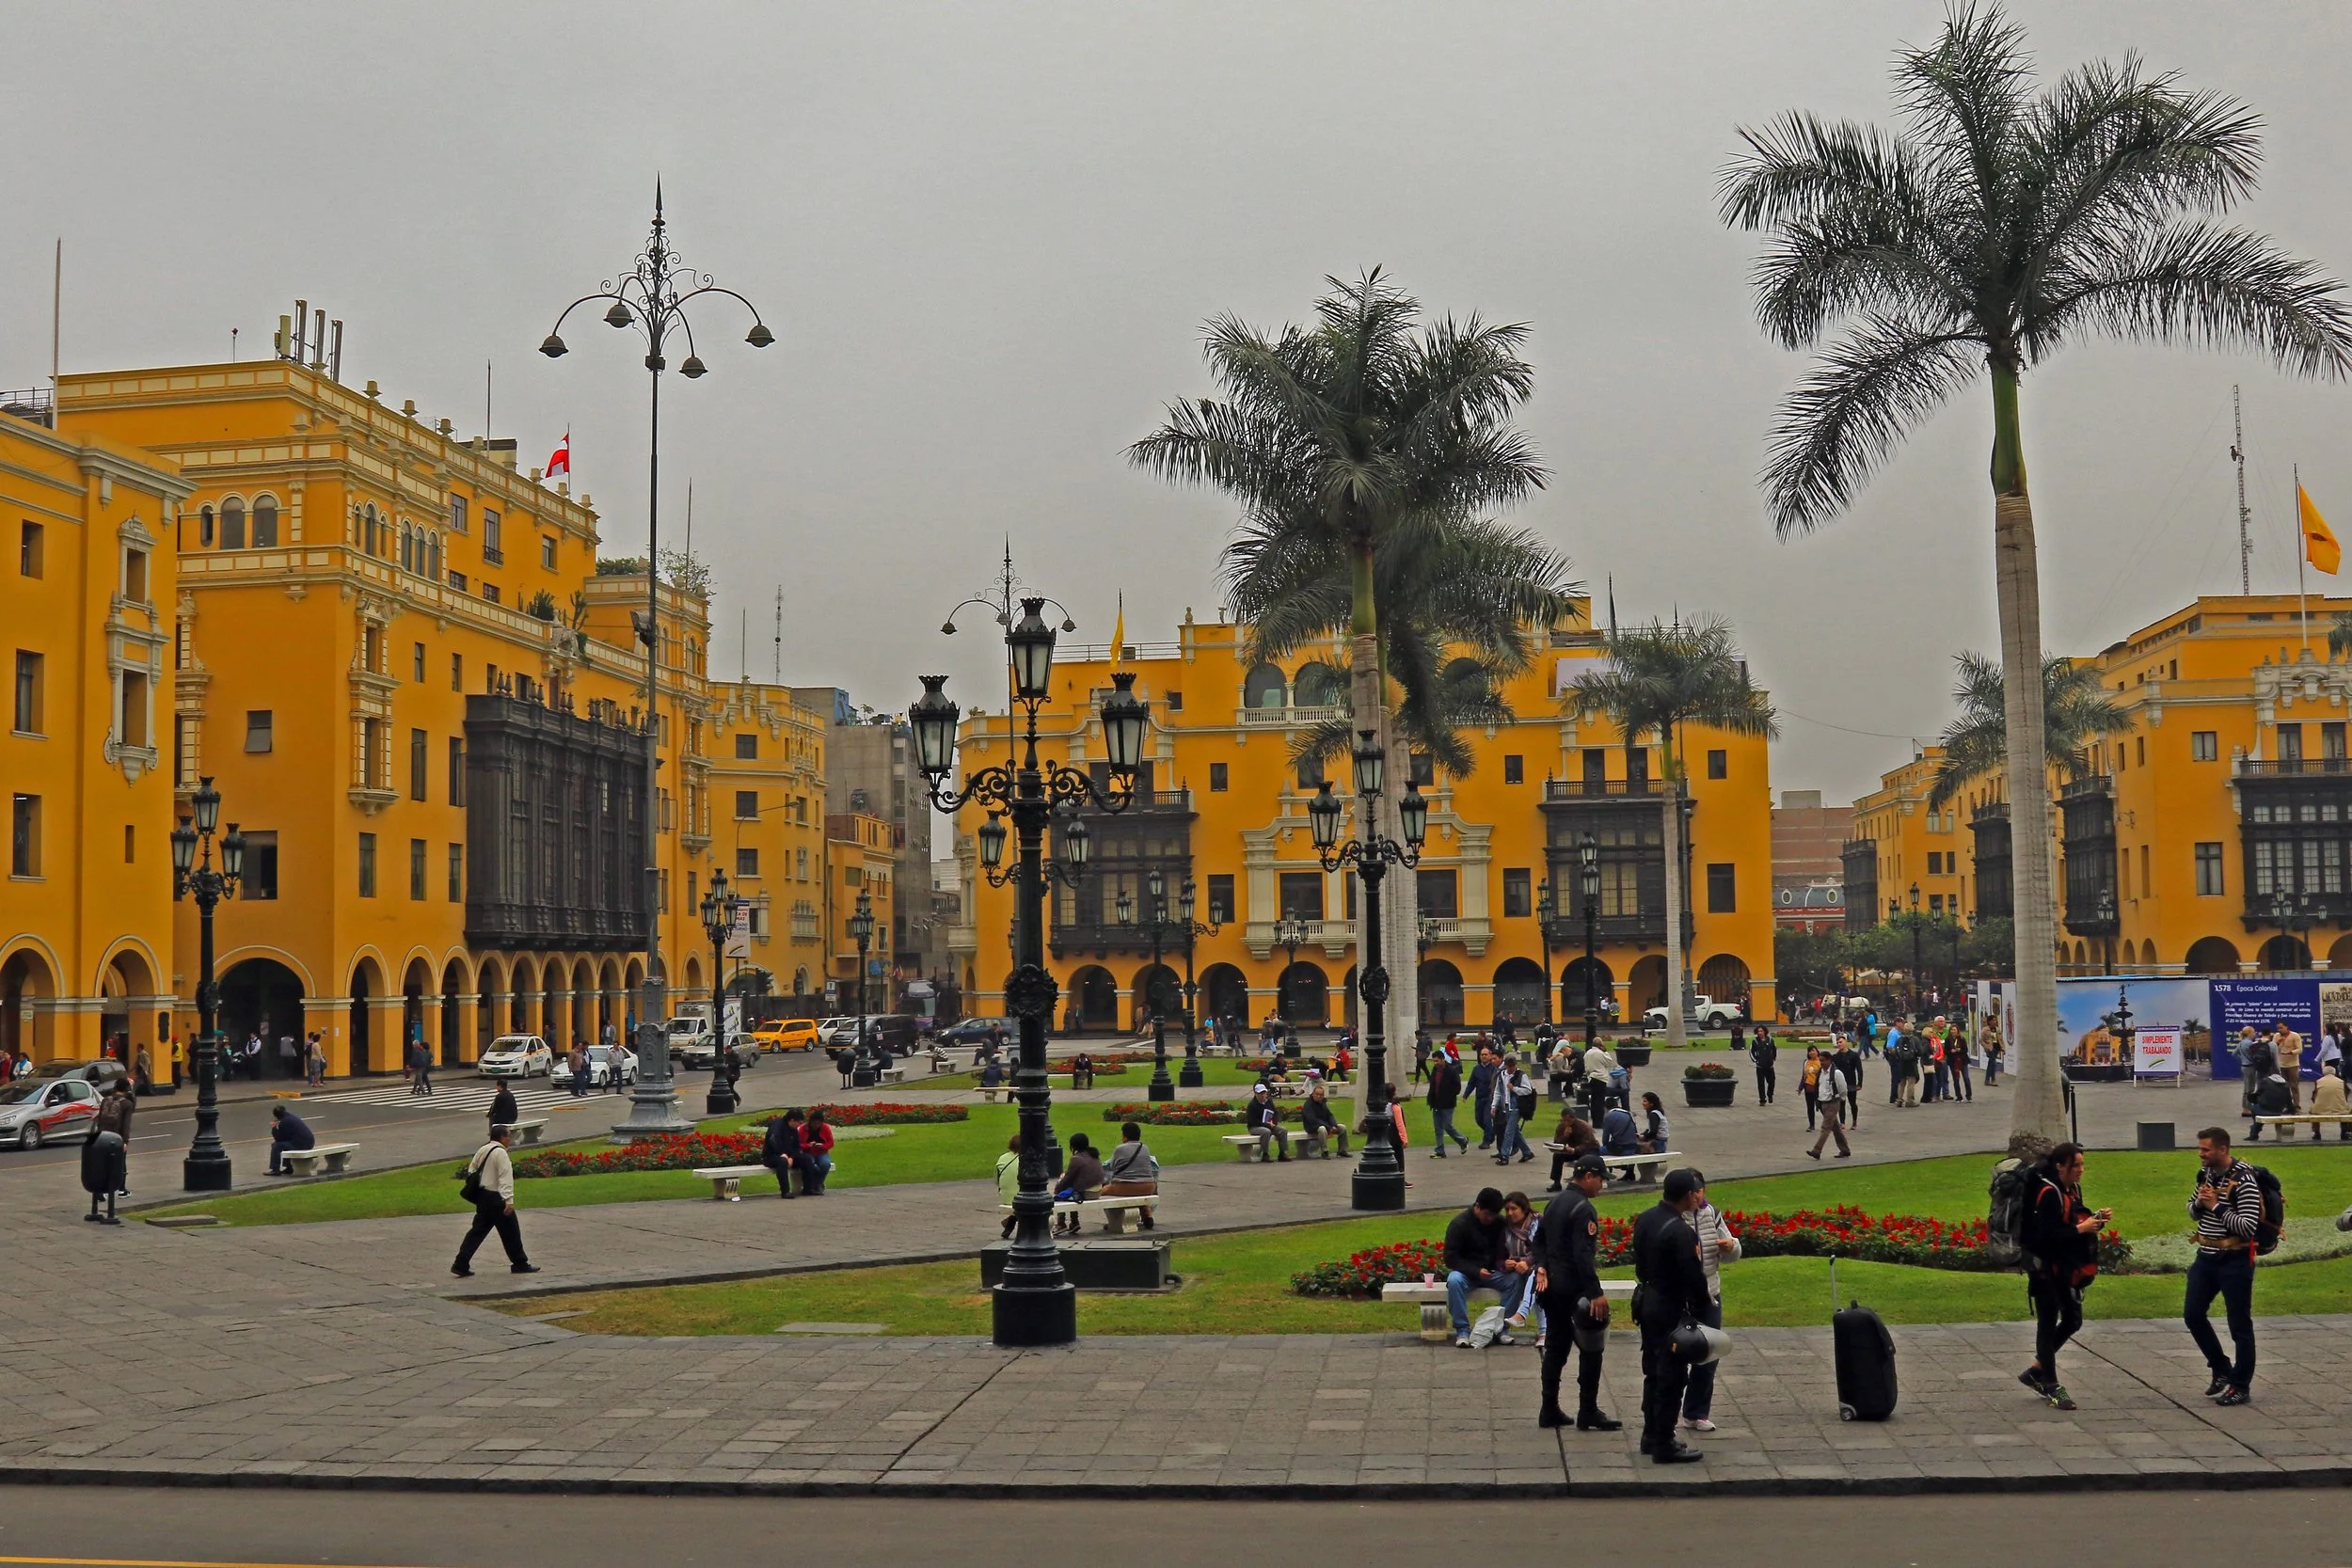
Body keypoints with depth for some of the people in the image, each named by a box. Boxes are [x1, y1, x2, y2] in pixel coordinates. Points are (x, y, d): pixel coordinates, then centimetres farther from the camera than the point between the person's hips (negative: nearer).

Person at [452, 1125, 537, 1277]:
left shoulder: (482, 1150, 10)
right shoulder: (501, 1153, -15)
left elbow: (471, 1170, 15)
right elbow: (505, 1178, -22)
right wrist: (509, 1201, -26)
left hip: (482, 1196, 8)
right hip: (496, 1198, -8)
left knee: (478, 1230, 10)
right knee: (510, 1231, 5)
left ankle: (461, 1265, 3)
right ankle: (520, 1264, 15)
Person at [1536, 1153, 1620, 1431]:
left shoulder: (1555, 1203, 12)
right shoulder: (1583, 1209, -17)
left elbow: (1540, 1239, 17)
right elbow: (1583, 1254, -24)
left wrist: (1541, 1268, 5)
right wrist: (1596, 1293, -23)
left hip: (1552, 1286, 9)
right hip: (1574, 1289, -9)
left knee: (1555, 1347, 13)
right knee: (1591, 1350, 0)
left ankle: (1549, 1411, 16)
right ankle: (1588, 1413, 2)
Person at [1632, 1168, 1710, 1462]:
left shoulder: (1645, 1219, 2)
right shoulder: (1681, 1232, -25)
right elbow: (1694, 1276, -21)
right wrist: (1700, 1303, -4)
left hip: (1648, 1302, 9)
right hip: (1672, 1309, -9)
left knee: (1653, 1372, 18)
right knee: (1672, 1377, 1)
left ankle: (1651, 1435, 28)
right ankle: (1664, 1446, 6)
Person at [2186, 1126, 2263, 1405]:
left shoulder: (2243, 1180, -19)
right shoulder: (2206, 1173, 5)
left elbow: (2248, 1227, -24)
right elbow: (2193, 1211, 17)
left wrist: (2216, 1207, -21)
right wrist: (2199, 1202, -5)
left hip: (2234, 1260, -8)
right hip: (2206, 1257, 8)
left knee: (2240, 1325, 3)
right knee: (2193, 1314, 9)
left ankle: (2241, 1386, 13)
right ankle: (2221, 1370, 27)